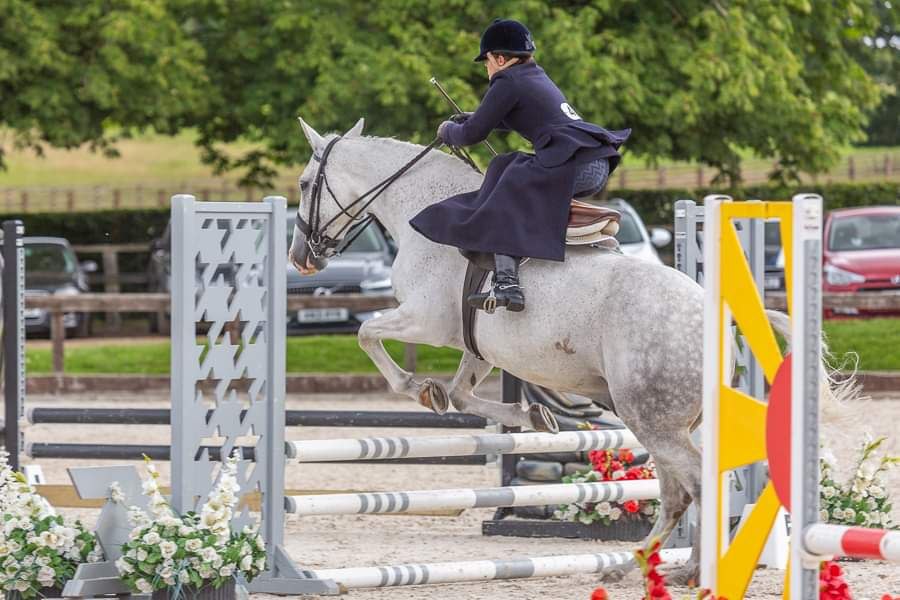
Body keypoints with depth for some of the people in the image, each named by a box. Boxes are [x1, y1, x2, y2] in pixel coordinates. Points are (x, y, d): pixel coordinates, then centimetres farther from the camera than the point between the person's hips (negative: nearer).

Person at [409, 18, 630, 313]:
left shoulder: (507, 84, 0)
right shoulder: (538, 77, 28)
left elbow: (472, 135, 3)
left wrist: (448, 131, 24)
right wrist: (475, 118, 47)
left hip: (573, 164, -9)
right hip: (600, 167, 9)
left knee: (502, 202, -12)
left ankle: (506, 283, -30)